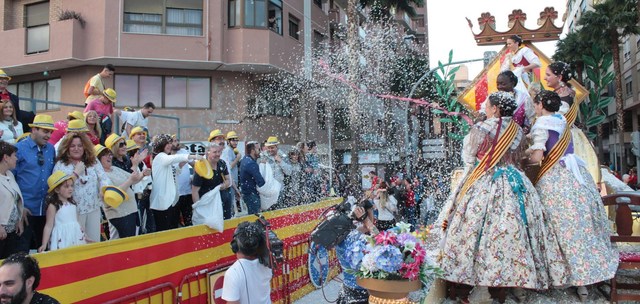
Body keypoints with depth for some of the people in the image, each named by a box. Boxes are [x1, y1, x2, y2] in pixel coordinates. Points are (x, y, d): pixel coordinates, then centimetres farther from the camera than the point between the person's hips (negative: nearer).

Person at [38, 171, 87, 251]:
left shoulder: (72, 203, 9)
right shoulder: (53, 206, -8)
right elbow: (49, 226, -8)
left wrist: (84, 236, 21)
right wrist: (44, 245, -14)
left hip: (76, 237, 5)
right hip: (62, 239, -5)